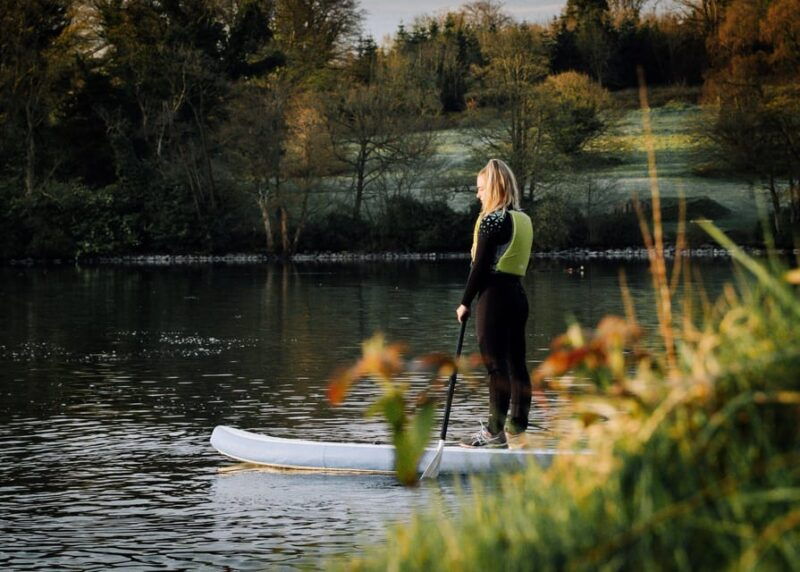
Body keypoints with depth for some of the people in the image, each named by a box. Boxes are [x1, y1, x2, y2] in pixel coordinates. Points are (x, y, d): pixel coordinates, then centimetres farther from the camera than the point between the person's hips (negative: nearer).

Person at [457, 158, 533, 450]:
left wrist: (465, 302, -6)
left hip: (494, 295, -8)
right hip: (518, 293, 8)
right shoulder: (523, 219, 11)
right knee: (517, 363, 8)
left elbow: (480, 265, -14)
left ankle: (495, 431, 1)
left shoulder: (492, 220, -14)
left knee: (496, 365, -4)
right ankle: (517, 431, 12)